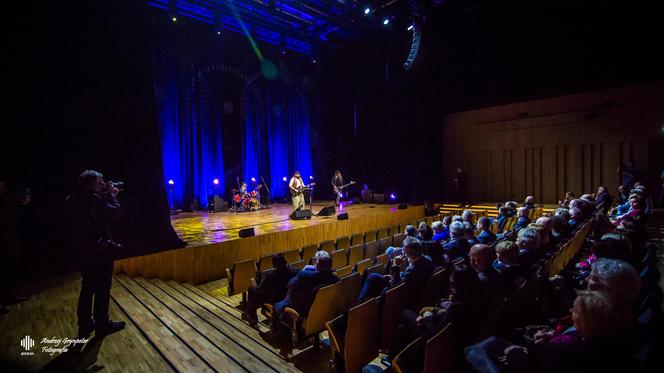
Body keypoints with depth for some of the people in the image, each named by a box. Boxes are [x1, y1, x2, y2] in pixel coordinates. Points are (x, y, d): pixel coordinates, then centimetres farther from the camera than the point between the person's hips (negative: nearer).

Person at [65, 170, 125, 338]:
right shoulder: (93, 199, -21)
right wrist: (111, 195, -6)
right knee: (102, 288, 5)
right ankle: (102, 324, 17)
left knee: (88, 288, 18)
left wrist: (108, 195, 9)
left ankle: (85, 324, 28)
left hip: (83, 250, 9)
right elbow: (116, 212, -17)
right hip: (100, 250, -9)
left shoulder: (73, 200, 7)